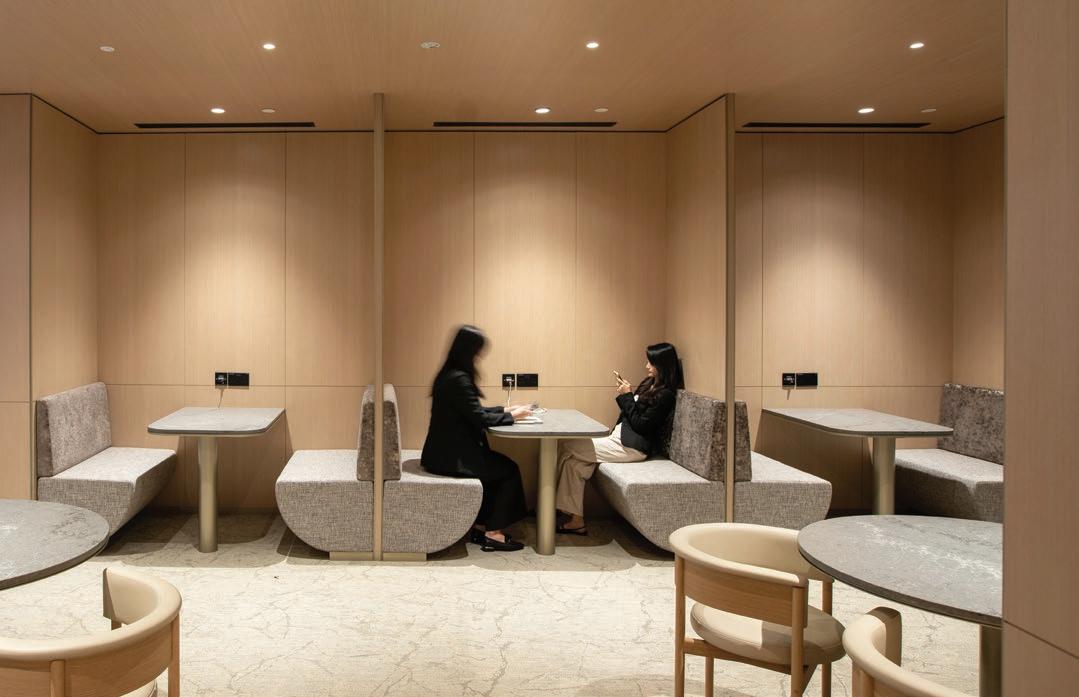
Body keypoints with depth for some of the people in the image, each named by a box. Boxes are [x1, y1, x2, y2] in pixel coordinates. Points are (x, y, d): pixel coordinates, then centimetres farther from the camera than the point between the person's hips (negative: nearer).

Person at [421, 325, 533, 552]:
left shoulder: (450, 375, 10)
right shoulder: (458, 379, -20)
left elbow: (473, 411, 18)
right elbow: (479, 418, -20)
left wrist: (505, 410, 13)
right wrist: (511, 416, -6)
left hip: (448, 451, 9)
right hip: (452, 456, -9)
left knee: (500, 466, 11)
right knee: (509, 470, 0)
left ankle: (480, 526, 13)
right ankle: (493, 532, 5)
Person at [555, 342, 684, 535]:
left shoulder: (665, 395, -13)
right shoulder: (650, 384, 16)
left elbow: (641, 425, -16)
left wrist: (627, 396, -10)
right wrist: (626, 394, 3)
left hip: (632, 447, -10)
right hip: (621, 436, 10)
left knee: (568, 448, -10)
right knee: (574, 460, -5)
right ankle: (574, 519, -4)